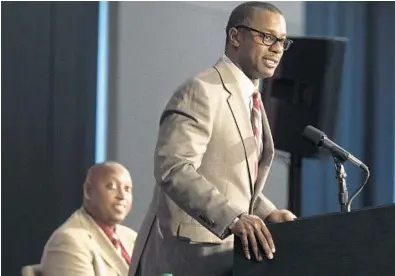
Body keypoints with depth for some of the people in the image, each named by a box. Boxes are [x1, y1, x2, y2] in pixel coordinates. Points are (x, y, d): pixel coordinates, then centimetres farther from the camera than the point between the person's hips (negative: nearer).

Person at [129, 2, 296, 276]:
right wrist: (233, 218, -34)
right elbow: (174, 169, -25)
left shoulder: (250, 100, 18)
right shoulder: (201, 91, -12)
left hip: (226, 253, 9)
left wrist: (266, 213, 6)